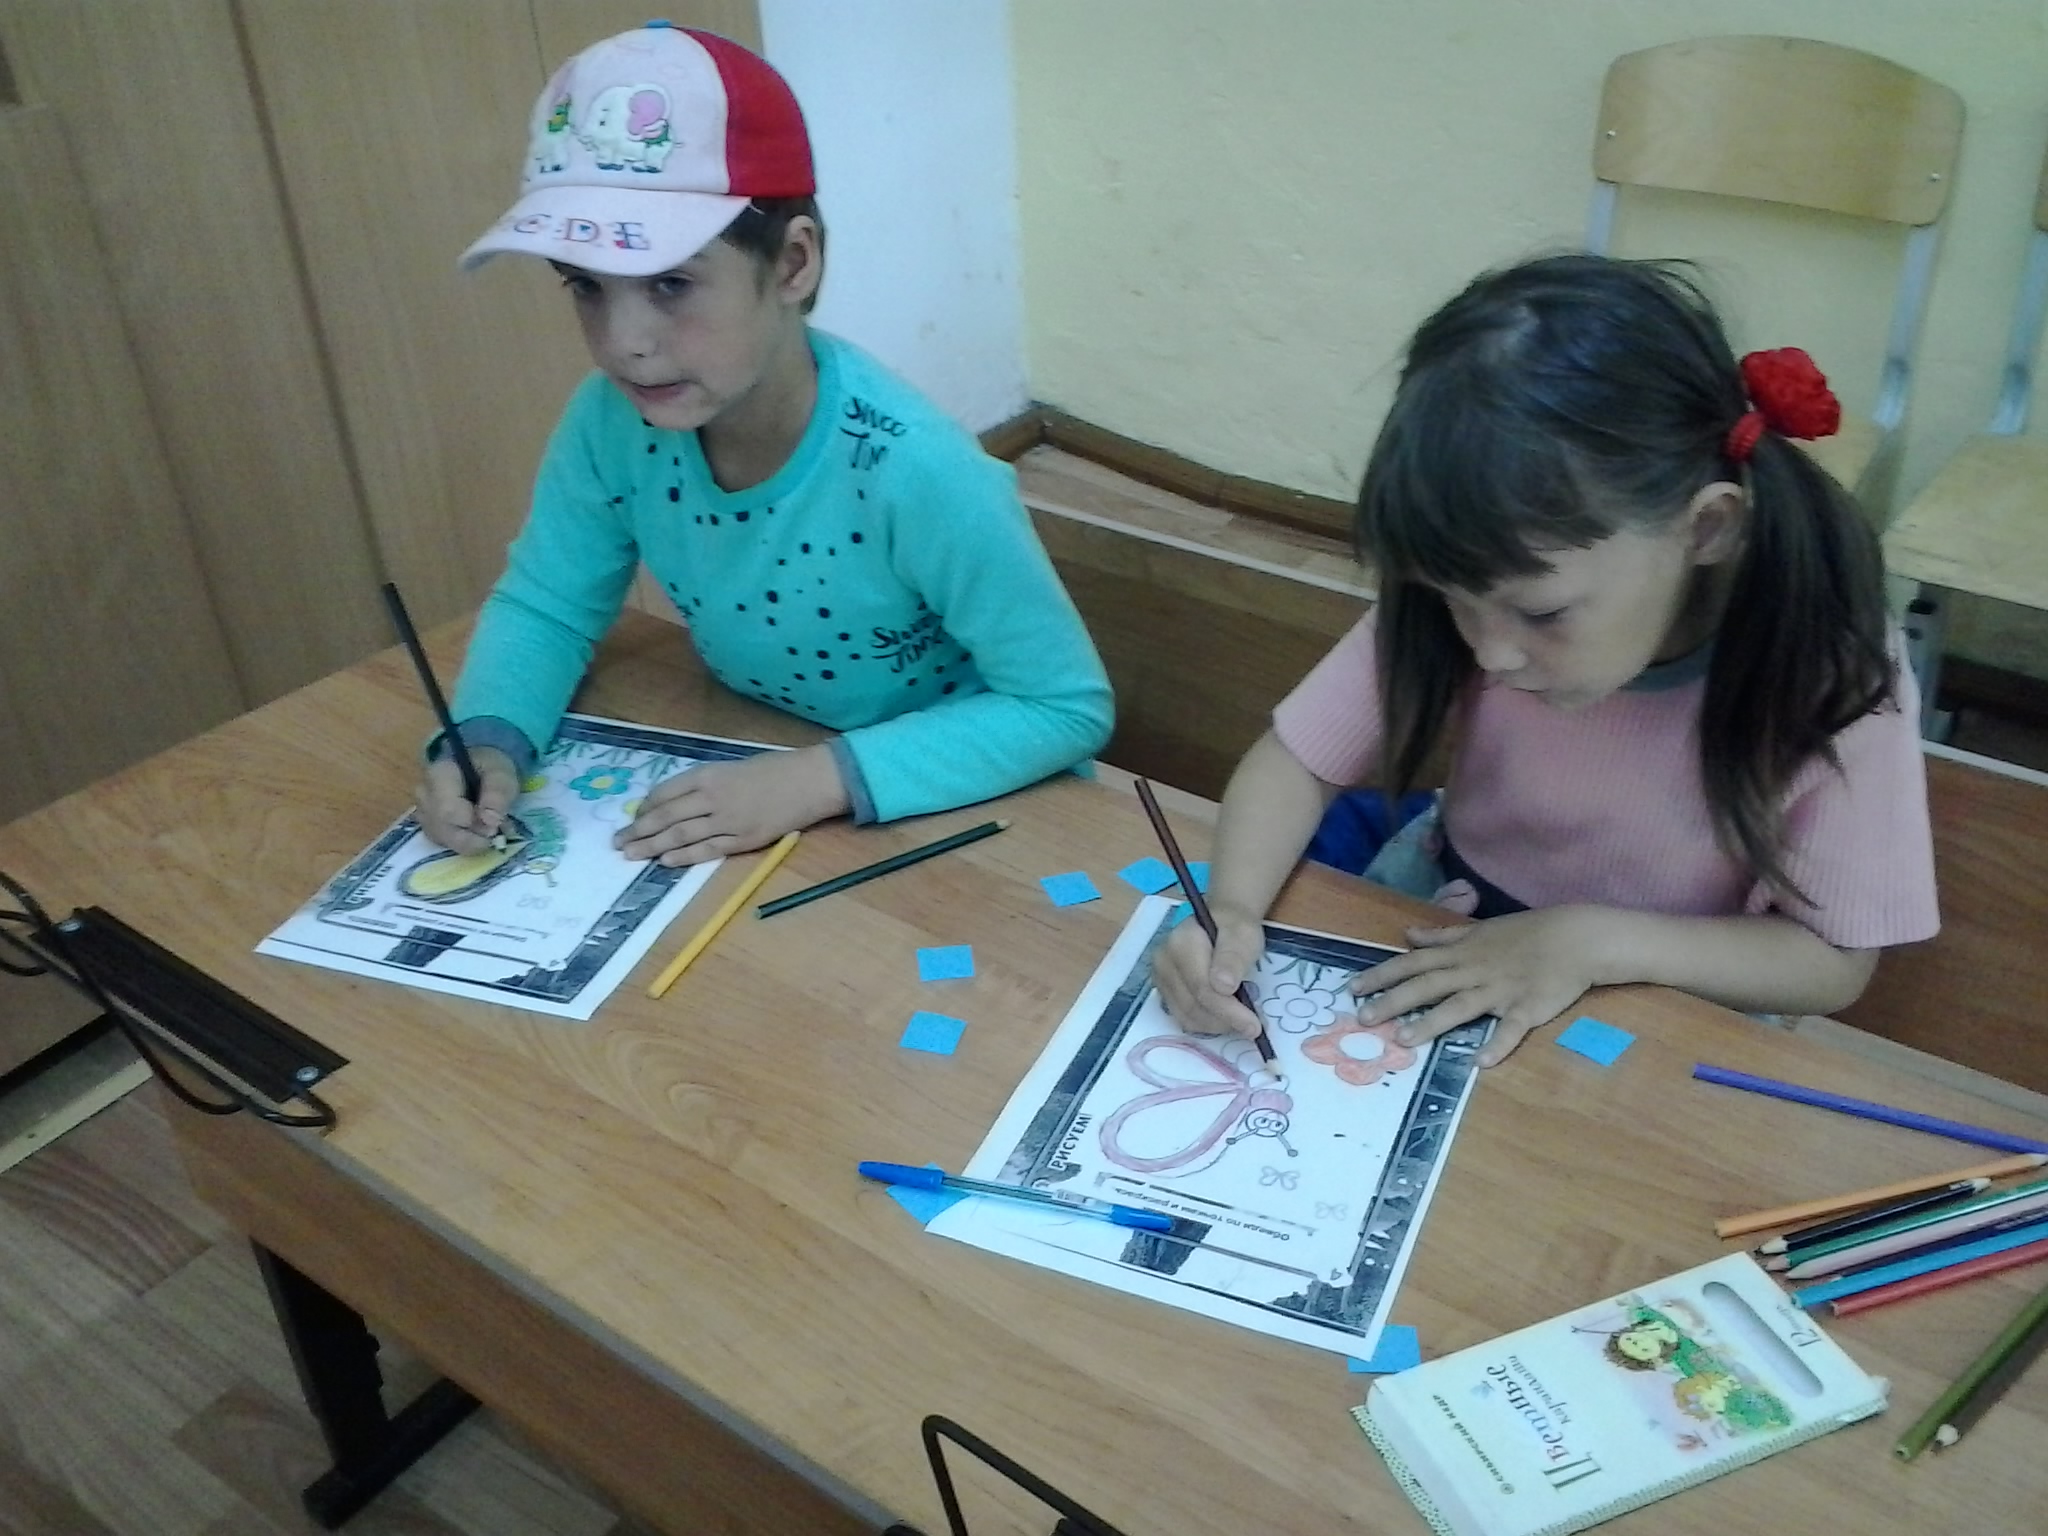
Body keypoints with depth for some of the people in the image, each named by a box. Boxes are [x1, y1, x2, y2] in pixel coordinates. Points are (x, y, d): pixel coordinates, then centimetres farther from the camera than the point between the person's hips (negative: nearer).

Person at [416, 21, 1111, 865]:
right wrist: (486, 745, -20)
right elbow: (542, 605, 1)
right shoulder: (613, 420, -15)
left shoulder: (914, 472, -30)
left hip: (936, 815, -1)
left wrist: (816, 780, -30)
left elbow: (1067, 706, -22)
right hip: (743, 782, 2)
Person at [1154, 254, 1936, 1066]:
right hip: (1443, 931, 2)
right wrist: (1232, 911, -30)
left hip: (1663, 1007, -1)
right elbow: (1297, 760, -12)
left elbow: (1834, 963, -13)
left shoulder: (1830, 665, -22)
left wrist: (1591, 940, -26)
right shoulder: (1453, 599, -19)